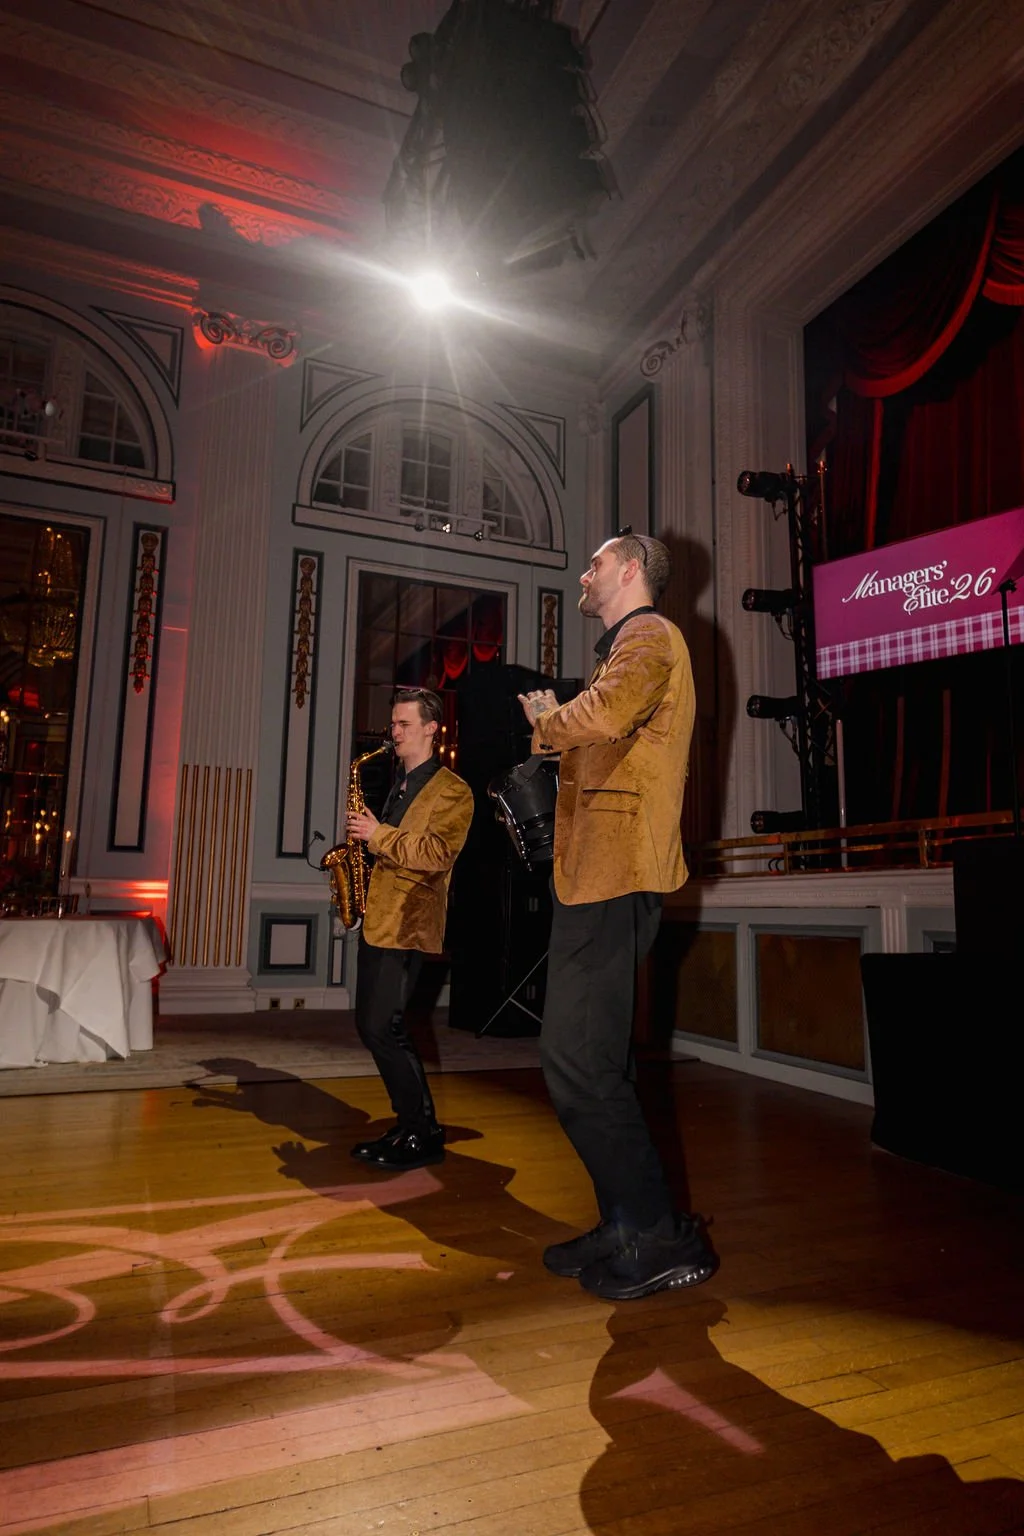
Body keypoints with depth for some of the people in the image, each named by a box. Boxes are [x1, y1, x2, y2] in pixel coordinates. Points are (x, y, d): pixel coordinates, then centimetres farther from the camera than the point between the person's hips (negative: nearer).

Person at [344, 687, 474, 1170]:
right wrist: (366, 840, 8)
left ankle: (423, 1134, 3)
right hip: (377, 919, 9)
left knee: (382, 1027, -11)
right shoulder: (401, 786, 20)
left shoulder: (452, 790, -6)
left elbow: (437, 854, -18)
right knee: (371, 1026, 10)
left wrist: (379, 835, -16)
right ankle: (408, 1124, 21)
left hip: (406, 925, -9)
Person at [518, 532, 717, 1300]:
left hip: (614, 875, -11)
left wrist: (547, 720, -9)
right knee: (595, 1063, 14)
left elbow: (604, 716, -27)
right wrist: (555, 723, 11)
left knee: (578, 1065, -9)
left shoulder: (649, 636, -6)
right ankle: (627, 1227, 24)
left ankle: (661, 1237, 3)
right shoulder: (629, 645, 27)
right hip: (599, 875, 11)